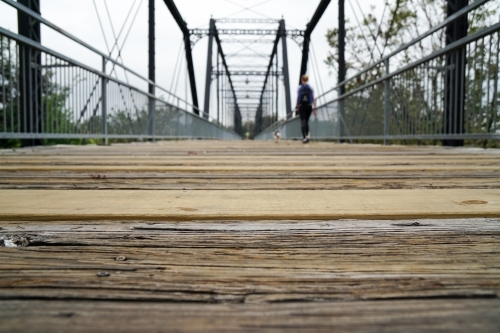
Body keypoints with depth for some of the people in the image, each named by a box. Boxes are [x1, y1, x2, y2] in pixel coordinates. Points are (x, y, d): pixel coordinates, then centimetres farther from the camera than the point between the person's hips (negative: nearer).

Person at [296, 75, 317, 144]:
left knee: (303, 122, -6)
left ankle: (305, 137, -22)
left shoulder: (299, 88, -2)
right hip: (309, 106, 2)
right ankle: (307, 135, 16)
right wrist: (314, 108, 1)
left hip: (301, 107, -2)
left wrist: (297, 106, 9)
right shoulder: (310, 88, 3)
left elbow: (298, 98, -4)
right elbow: (313, 99, -2)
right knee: (307, 122, 18)